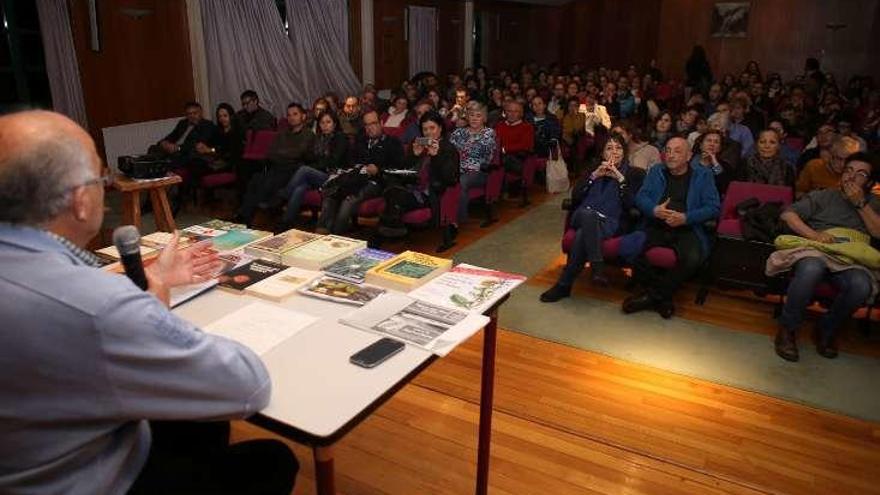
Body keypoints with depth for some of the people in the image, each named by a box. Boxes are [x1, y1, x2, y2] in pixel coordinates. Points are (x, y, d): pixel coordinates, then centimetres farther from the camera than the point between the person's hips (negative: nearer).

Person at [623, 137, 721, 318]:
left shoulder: (703, 175, 11)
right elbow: (640, 197, 9)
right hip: (656, 227, 2)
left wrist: (685, 218, -14)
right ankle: (663, 297, -8)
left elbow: (714, 207, 1)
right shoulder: (656, 172, 20)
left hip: (687, 230, -2)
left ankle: (653, 295, -13)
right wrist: (654, 210, -14)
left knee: (692, 258, -34)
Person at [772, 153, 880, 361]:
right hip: (815, 251, -2)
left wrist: (860, 204, 2)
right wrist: (814, 234, -11)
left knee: (861, 285, -35)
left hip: (850, 261, 2)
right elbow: (788, 214, 4)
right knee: (810, 269, -40)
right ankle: (788, 329, -21)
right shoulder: (823, 196, 18)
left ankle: (827, 329, -8)